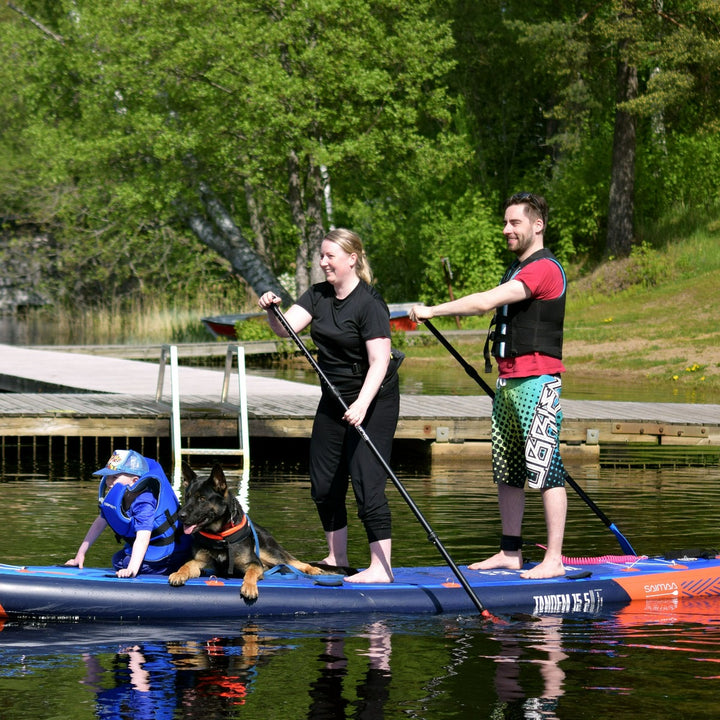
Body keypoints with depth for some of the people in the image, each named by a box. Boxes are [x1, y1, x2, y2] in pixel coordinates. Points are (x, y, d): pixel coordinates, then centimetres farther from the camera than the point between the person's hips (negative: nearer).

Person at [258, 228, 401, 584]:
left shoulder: (369, 303, -19)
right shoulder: (317, 296, 5)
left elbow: (379, 361, -24)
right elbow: (287, 327, -5)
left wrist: (362, 404, -35)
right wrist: (272, 311, -26)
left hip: (374, 400, -9)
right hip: (334, 400, 9)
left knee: (367, 483, -13)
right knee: (324, 484, 12)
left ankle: (381, 568, -9)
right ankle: (336, 560, 25)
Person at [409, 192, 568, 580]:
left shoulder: (544, 268, -13)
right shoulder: (517, 268, 20)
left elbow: (485, 302, -22)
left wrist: (432, 311, -17)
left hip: (536, 381, -10)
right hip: (508, 380, 10)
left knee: (544, 467, -10)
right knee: (506, 470, 11)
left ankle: (554, 560, -9)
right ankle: (510, 552, 17)